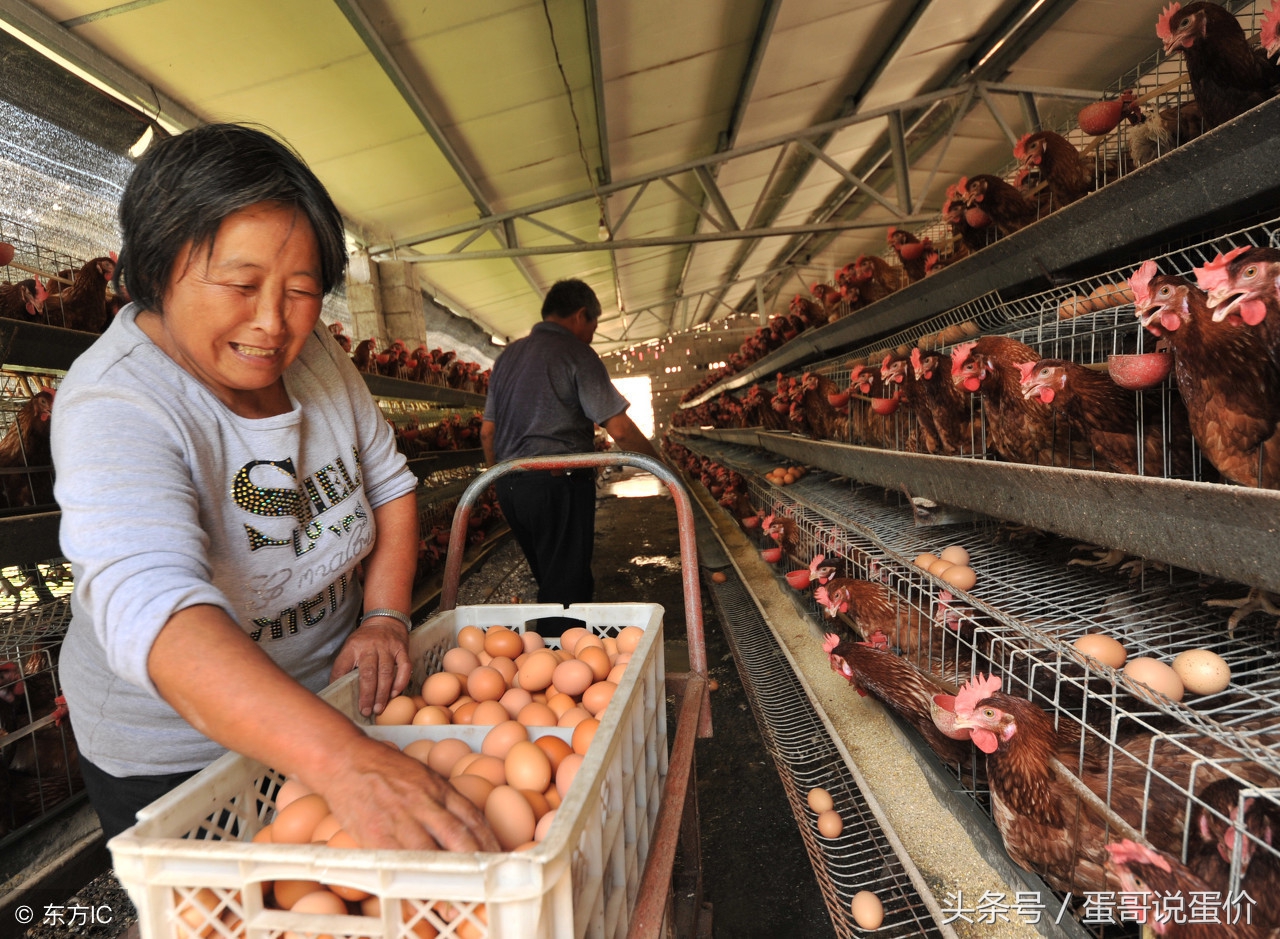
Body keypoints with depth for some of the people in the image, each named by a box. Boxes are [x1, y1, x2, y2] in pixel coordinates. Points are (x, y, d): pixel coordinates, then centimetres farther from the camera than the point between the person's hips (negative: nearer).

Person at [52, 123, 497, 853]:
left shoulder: (313, 352, -9)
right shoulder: (114, 409, -29)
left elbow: (390, 485, 0)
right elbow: (150, 606, -45)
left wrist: (385, 614, -14)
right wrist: (346, 762, -58)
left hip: (331, 696, 6)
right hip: (176, 755, -5)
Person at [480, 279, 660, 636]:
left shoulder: (506, 356, 16)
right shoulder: (575, 353, -6)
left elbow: (487, 432, 16)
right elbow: (619, 429, -12)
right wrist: (657, 460, 2)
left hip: (509, 487, 8)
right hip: (558, 483, -7)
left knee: (549, 583, 19)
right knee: (567, 590, 0)